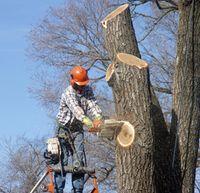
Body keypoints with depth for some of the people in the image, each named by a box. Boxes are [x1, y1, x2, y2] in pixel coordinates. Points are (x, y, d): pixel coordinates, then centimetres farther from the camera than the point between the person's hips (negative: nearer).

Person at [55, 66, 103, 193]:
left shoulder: (88, 90, 1)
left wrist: (98, 119, -33)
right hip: (65, 129, -5)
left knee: (79, 160, -4)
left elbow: (93, 105, -13)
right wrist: (89, 123, -49)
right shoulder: (68, 94, -20)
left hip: (78, 130, 5)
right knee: (63, 160, -10)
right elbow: (76, 110, -35)